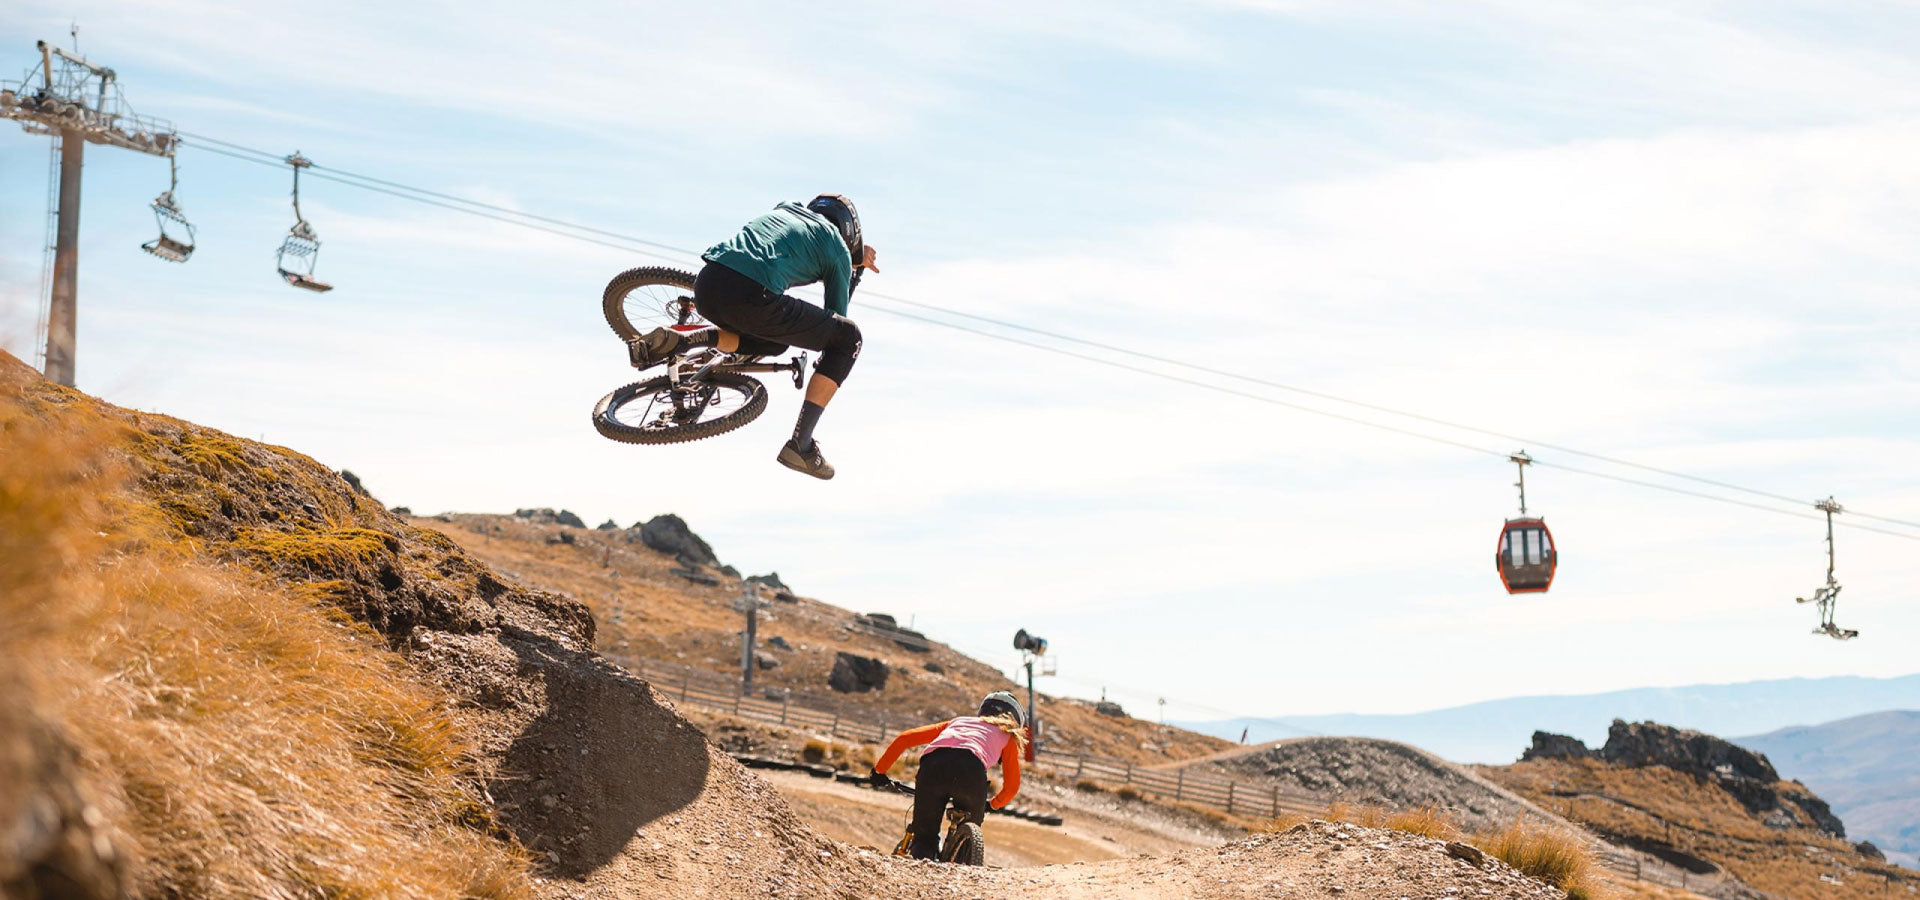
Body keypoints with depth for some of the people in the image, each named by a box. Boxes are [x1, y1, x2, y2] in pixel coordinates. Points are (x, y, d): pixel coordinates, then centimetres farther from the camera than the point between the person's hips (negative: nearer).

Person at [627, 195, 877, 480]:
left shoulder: (785, 209, 32)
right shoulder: (839, 250, 16)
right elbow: (837, 315, 25)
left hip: (706, 287, 7)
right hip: (751, 300, -6)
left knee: (775, 341, 35)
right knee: (848, 337, 12)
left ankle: (678, 340, 12)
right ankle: (801, 444, 6)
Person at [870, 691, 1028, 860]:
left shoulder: (958, 722, 40)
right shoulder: (1007, 735, 34)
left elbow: (905, 738, 35)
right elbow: (1012, 786, 30)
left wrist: (880, 770, 43)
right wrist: (992, 804, 49)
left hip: (932, 765, 2)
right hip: (971, 769, -2)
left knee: (925, 837, 14)